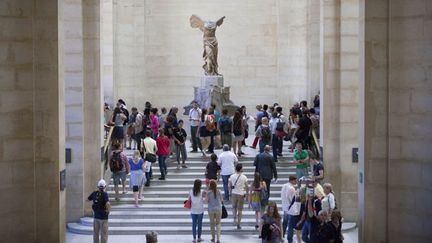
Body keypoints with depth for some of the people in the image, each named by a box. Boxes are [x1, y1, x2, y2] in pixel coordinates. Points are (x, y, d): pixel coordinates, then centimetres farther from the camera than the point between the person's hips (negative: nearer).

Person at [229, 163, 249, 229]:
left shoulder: (232, 176, -4)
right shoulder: (244, 177, -9)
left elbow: (230, 186, 2)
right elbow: (246, 187, -4)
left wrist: (230, 193, 15)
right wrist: (247, 194, 9)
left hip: (234, 194, 1)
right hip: (241, 194, -1)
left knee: (234, 207, 20)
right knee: (240, 209, 9)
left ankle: (235, 218, -5)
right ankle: (238, 224, 11)